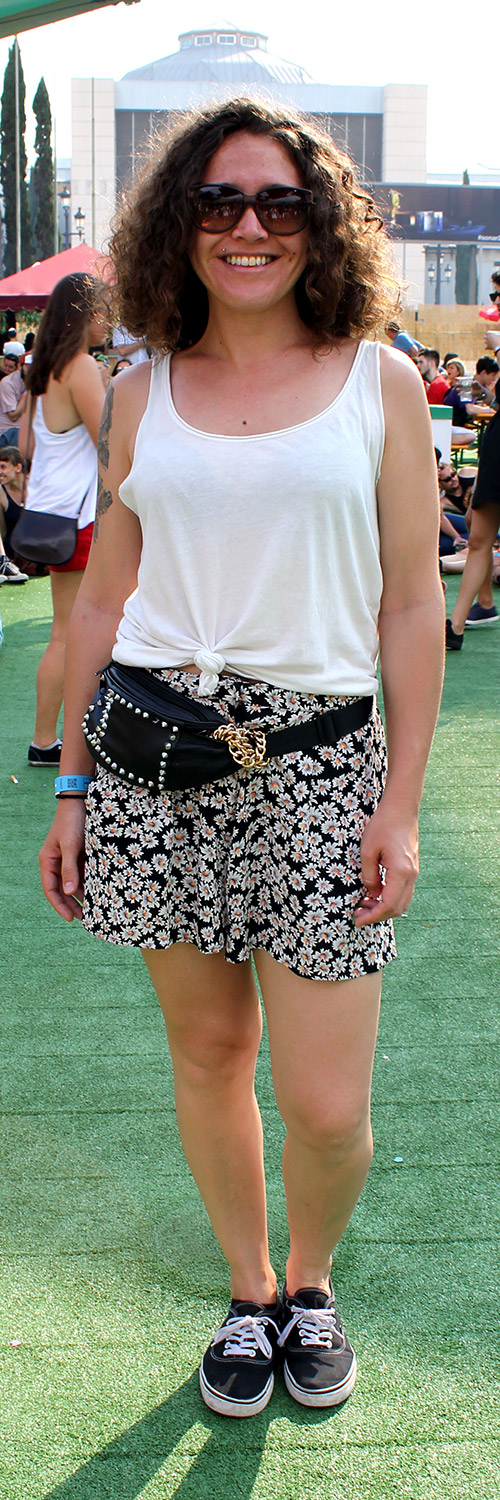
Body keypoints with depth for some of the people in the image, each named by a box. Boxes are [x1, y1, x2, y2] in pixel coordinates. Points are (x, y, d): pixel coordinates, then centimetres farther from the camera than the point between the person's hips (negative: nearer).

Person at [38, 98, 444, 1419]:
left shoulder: (380, 383, 4)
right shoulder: (144, 394, 9)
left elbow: (413, 606, 2)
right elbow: (104, 597, 11)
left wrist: (401, 805, -3)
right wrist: (71, 788, 8)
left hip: (319, 757, -2)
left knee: (327, 1103, -2)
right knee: (207, 1050, 11)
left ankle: (310, 1281, 29)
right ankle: (247, 1293, 33)